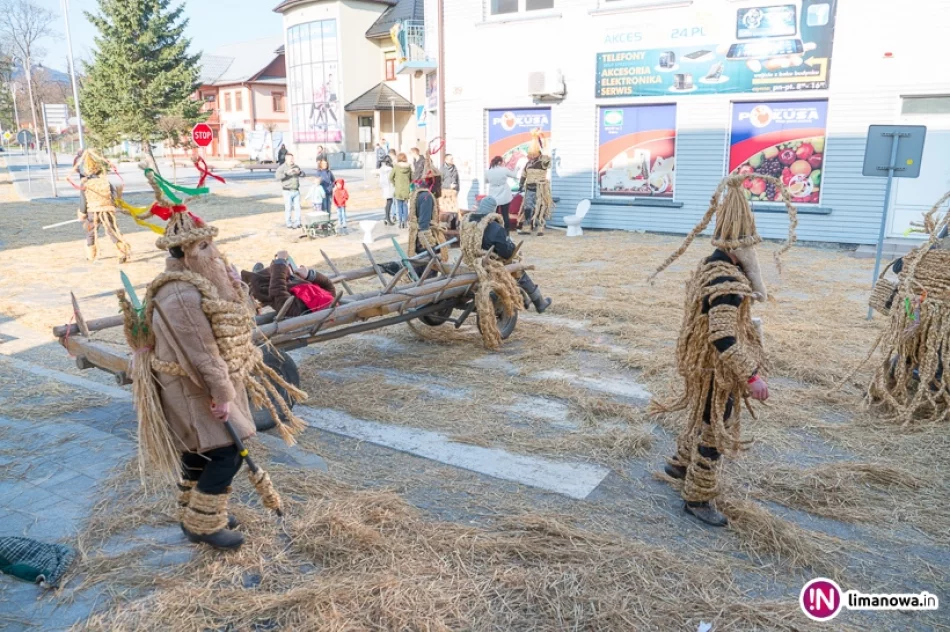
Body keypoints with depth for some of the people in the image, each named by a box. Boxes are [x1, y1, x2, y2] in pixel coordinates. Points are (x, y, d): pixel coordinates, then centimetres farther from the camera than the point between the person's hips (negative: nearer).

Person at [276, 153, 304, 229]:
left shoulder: (295, 166, 12)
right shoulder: (282, 167, -6)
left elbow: (303, 175, 14)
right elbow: (278, 177, -19)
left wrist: (299, 172, -8)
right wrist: (287, 173, -30)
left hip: (296, 191, 5)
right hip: (288, 191, -5)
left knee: (297, 207, 6)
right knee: (288, 208, -3)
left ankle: (297, 222, 15)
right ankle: (289, 224, 5)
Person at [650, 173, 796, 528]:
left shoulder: (712, 266, 4)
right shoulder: (727, 282, -29)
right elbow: (723, 338, -34)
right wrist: (752, 375, -33)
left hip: (706, 362, 10)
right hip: (717, 367, -10)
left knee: (704, 419, 26)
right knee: (715, 430, 3)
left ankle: (680, 465, 45)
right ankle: (698, 498, 17)